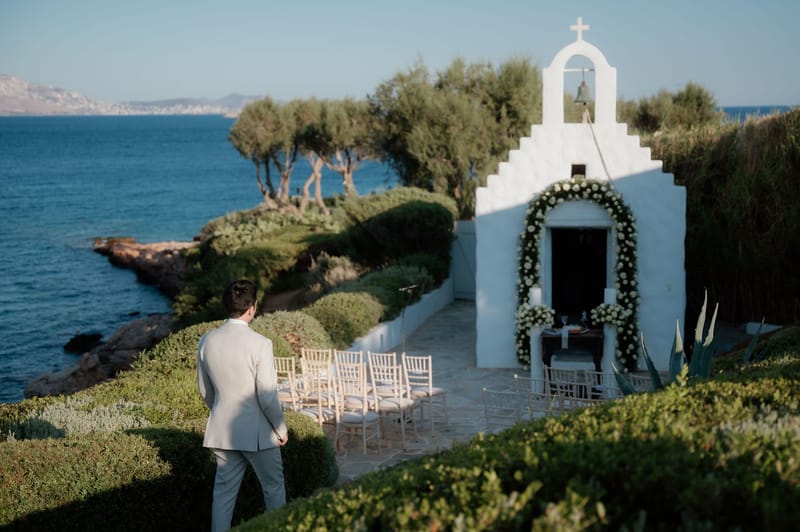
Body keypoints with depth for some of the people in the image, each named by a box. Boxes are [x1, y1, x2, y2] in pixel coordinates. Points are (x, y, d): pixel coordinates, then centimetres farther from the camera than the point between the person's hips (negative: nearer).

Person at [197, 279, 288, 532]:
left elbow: (204, 391, 9)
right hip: (257, 432, -5)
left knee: (223, 491, 13)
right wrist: (281, 430, -2)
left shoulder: (207, 341, -3)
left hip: (221, 431, 5)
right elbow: (267, 397, -17)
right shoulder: (260, 344, -20)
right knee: (273, 488, 15)